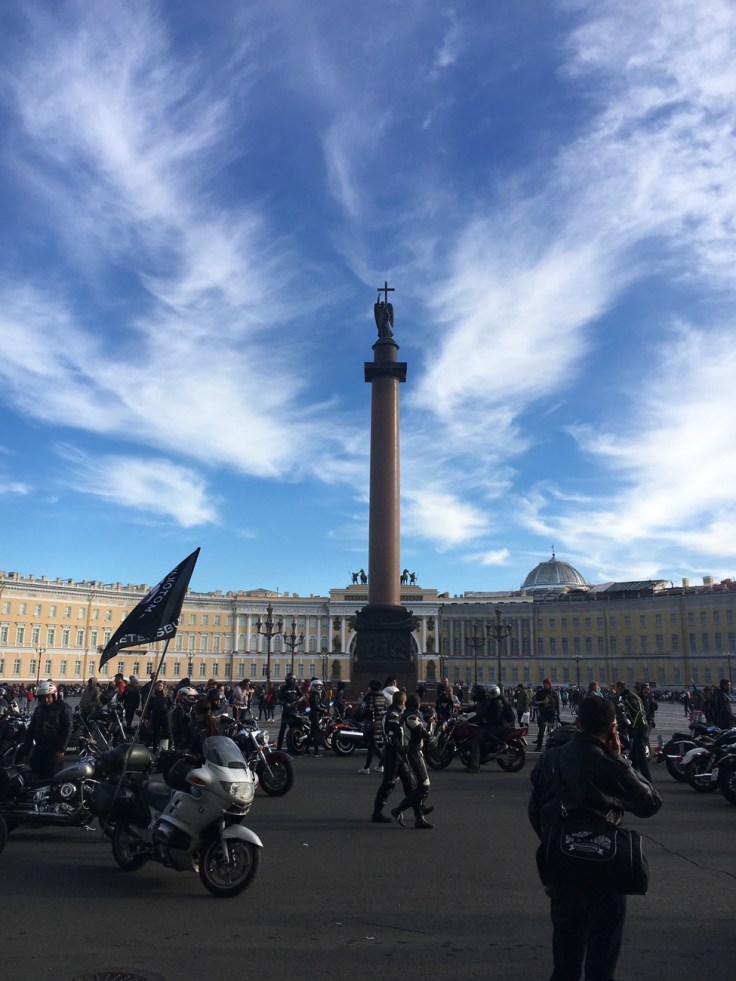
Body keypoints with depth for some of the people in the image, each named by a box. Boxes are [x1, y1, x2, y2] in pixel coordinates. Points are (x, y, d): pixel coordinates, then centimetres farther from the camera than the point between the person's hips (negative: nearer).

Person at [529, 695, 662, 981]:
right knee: (602, 948, 13)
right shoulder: (610, 767, -22)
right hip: (601, 871, -5)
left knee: (566, 946, 23)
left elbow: (535, 811, 4)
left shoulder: (549, 759, -4)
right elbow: (651, 803, -7)